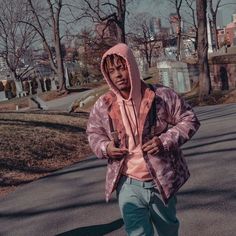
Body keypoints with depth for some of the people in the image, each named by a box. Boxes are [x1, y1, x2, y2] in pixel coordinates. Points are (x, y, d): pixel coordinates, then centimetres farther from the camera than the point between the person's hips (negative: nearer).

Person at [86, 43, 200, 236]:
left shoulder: (161, 96, -12)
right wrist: (104, 147, -9)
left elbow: (189, 120, -4)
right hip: (129, 185, 0)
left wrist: (166, 140, -18)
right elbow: (94, 133, 13)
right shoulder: (103, 106, -4)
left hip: (161, 183, 0)